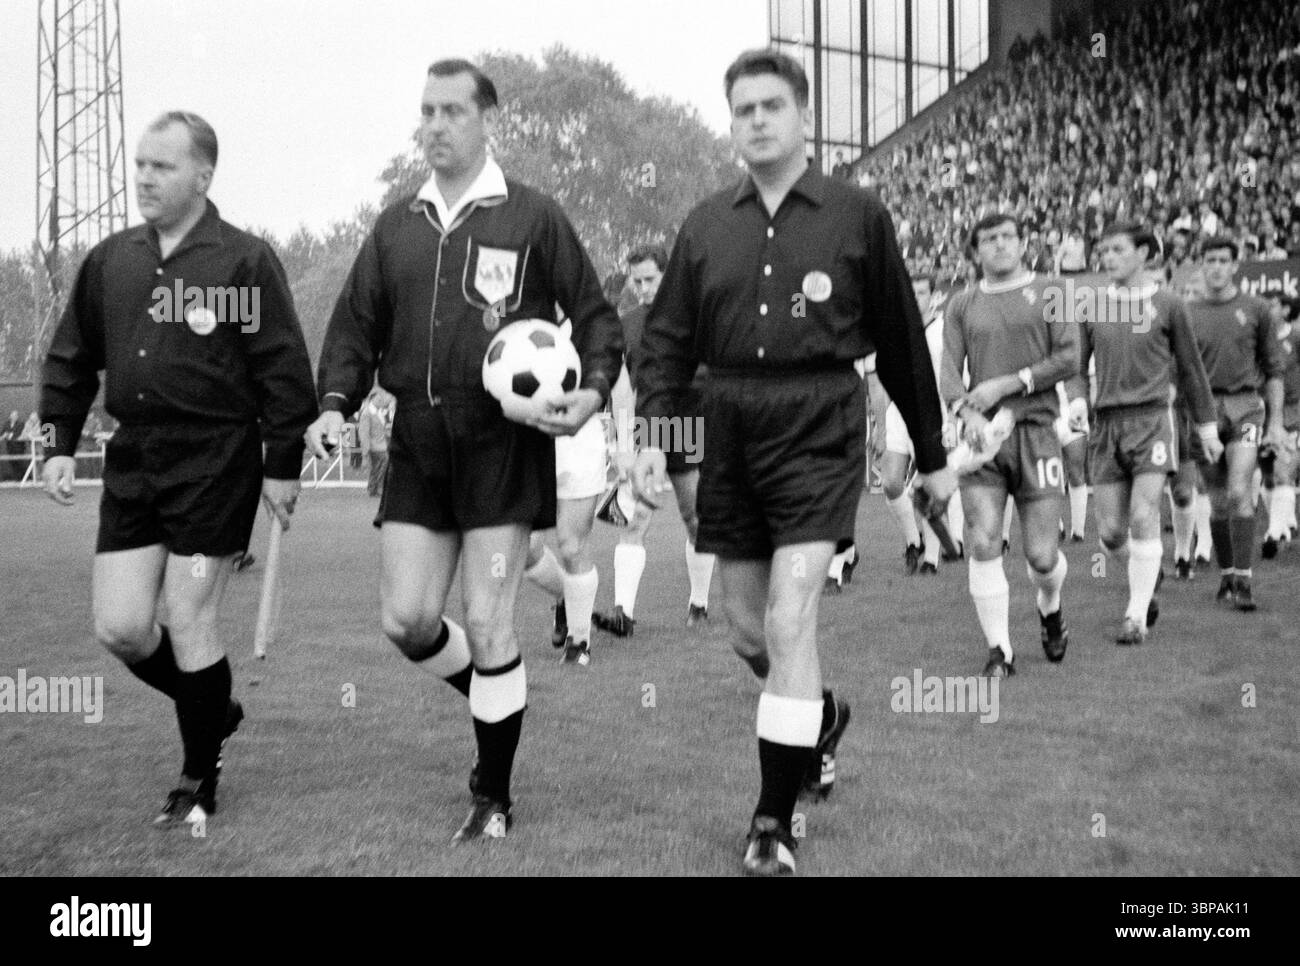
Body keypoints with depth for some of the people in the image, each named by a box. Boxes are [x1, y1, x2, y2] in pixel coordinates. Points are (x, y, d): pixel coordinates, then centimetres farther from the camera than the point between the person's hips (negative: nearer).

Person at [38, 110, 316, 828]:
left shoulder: (245, 260, -6)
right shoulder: (109, 260, 10)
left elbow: (283, 368, -7)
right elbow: (71, 359, 17)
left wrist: (282, 463, -9)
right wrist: (59, 442, 8)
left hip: (215, 462, -6)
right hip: (132, 461, 6)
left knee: (188, 621, -2)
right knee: (120, 628, 4)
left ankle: (200, 781, 17)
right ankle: (213, 712, 32)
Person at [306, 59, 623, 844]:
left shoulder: (533, 217, -1)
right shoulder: (397, 225, 13)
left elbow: (596, 315, 2)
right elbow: (357, 325, 15)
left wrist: (592, 391, -15)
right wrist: (334, 404, 0)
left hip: (505, 440, -5)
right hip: (417, 442, 5)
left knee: (486, 624, -4)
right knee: (406, 619, 4)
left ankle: (494, 799, 13)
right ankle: (498, 705, 34)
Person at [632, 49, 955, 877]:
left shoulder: (858, 215, 1)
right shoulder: (706, 225, 10)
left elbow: (901, 340, 5)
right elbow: (669, 339, 9)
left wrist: (933, 454, 9)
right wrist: (652, 434, -6)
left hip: (819, 427, -4)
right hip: (731, 427, 4)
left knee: (789, 619, -13)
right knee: (746, 622, 12)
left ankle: (775, 822, -1)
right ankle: (823, 715, 43)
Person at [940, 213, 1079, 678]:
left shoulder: (1048, 294, 8)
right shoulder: (962, 305, 13)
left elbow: (1069, 358, 0)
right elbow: (948, 369, 5)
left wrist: (1007, 383, -9)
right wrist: (966, 410, -15)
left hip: (1035, 429, -1)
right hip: (982, 434, 1)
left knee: (1042, 554, -2)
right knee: (983, 543, -11)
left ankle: (1050, 609, 33)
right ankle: (999, 649, 1)